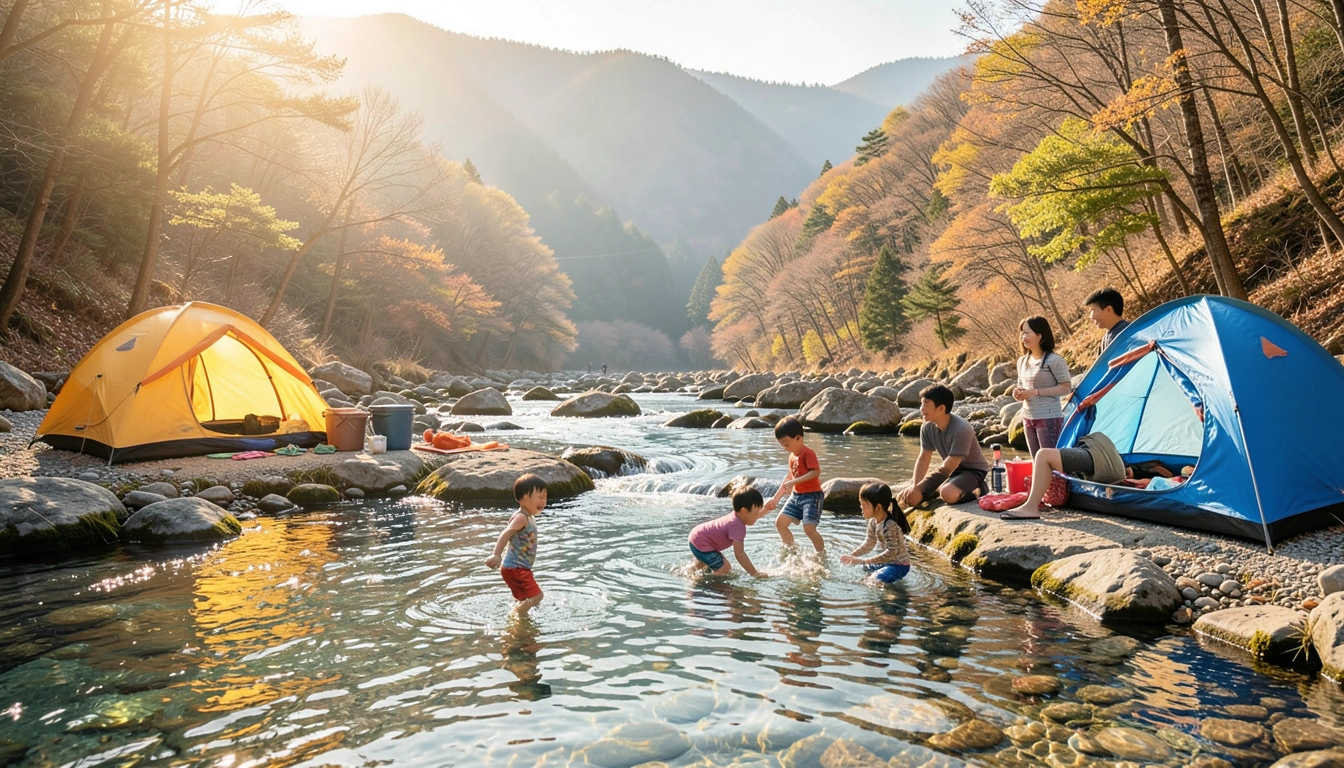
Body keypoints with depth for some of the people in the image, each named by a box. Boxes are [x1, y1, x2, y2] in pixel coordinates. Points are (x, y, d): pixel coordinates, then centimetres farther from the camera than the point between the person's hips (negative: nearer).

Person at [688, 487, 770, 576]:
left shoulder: (738, 515, -3)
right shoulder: (737, 526, -32)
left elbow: (758, 515, 19)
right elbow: (739, 553, -36)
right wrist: (755, 573, -35)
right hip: (700, 544, -10)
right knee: (724, 569, -19)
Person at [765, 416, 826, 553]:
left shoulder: (808, 453, -14)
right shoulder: (792, 456, 12)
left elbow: (816, 472, -28)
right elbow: (789, 478, 21)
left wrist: (794, 482, -31)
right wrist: (775, 499, 21)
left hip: (811, 495, -9)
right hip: (796, 495, 9)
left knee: (809, 528, -18)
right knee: (780, 522, 5)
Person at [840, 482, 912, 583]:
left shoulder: (890, 525, -30)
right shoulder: (873, 521, -4)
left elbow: (892, 552, -34)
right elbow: (869, 544, 9)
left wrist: (864, 561, -36)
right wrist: (851, 556, -3)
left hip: (899, 565, -9)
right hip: (885, 561, 9)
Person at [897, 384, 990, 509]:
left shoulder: (961, 430, -30)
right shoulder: (927, 427, -11)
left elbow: (947, 468, -28)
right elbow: (923, 459, -4)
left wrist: (918, 487, -25)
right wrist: (914, 486, -19)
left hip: (973, 470, -6)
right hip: (951, 468, 6)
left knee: (948, 494, -38)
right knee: (910, 496, -8)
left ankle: (977, 491, -8)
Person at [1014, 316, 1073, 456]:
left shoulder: (1054, 360, -12)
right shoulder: (1022, 361, 10)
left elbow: (1066, 387, -13)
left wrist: (1036, 392, -18)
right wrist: (1019, 393, -2)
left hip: (1049, 418, -7)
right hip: (1028, 418, 7)